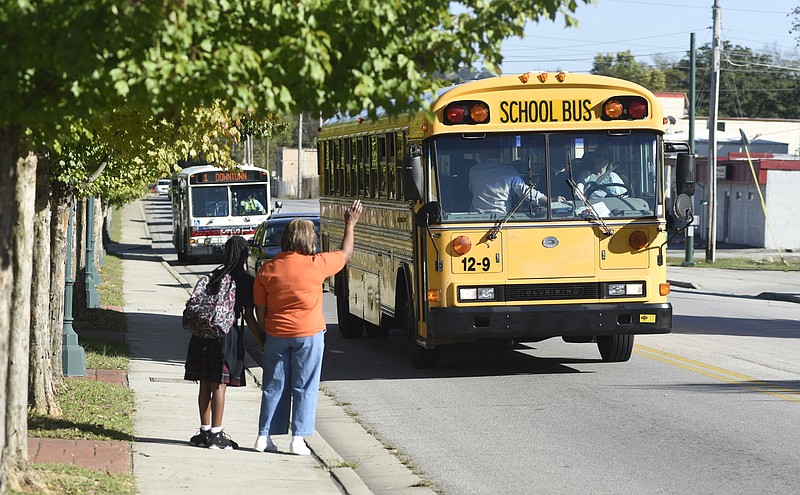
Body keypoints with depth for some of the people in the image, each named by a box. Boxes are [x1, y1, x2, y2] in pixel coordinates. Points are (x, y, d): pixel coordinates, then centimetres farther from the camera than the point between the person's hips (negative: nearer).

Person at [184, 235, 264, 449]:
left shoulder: (215, 276, 11)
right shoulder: (246, 281, -3)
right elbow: (249, 317, -6)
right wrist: (263, 343, 0)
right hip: (227, 333, -5)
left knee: (205, 384, 10)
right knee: (219, 384, -3)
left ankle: (205, 430, 17)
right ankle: (215, 434, -1)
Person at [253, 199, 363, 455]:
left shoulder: (267, 269, -2)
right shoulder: (316, 264, -10)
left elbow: (260, 308, 3)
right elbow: (345, 253, 7)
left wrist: (265, 333, 16)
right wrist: (350, 225, 19)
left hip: (276, 335, 3)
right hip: (309, 333, -3)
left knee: (274, 386, 11)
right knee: (304, 388, 5)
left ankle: (264, 436, 13)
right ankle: (298, 439, 2)